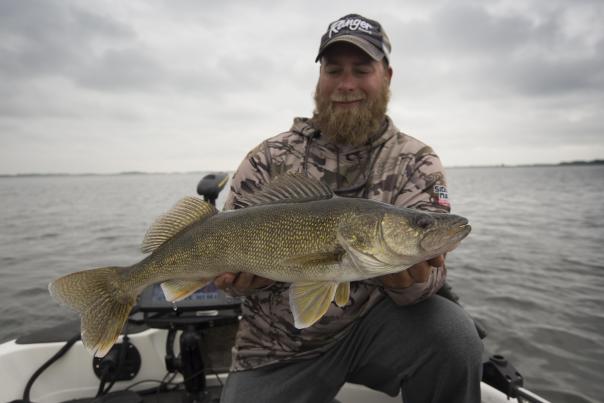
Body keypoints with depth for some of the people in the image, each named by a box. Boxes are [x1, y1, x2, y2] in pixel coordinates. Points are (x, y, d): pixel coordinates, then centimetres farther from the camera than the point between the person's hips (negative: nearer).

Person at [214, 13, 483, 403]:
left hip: (372, 324, 0)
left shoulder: (418, 164, -4)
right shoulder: (269, 158, -3)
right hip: (277, 348, 1)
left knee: (453, 336, -25)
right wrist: (240, 276, -23)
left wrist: (411, 282, -34)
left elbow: (428, 261, -11)